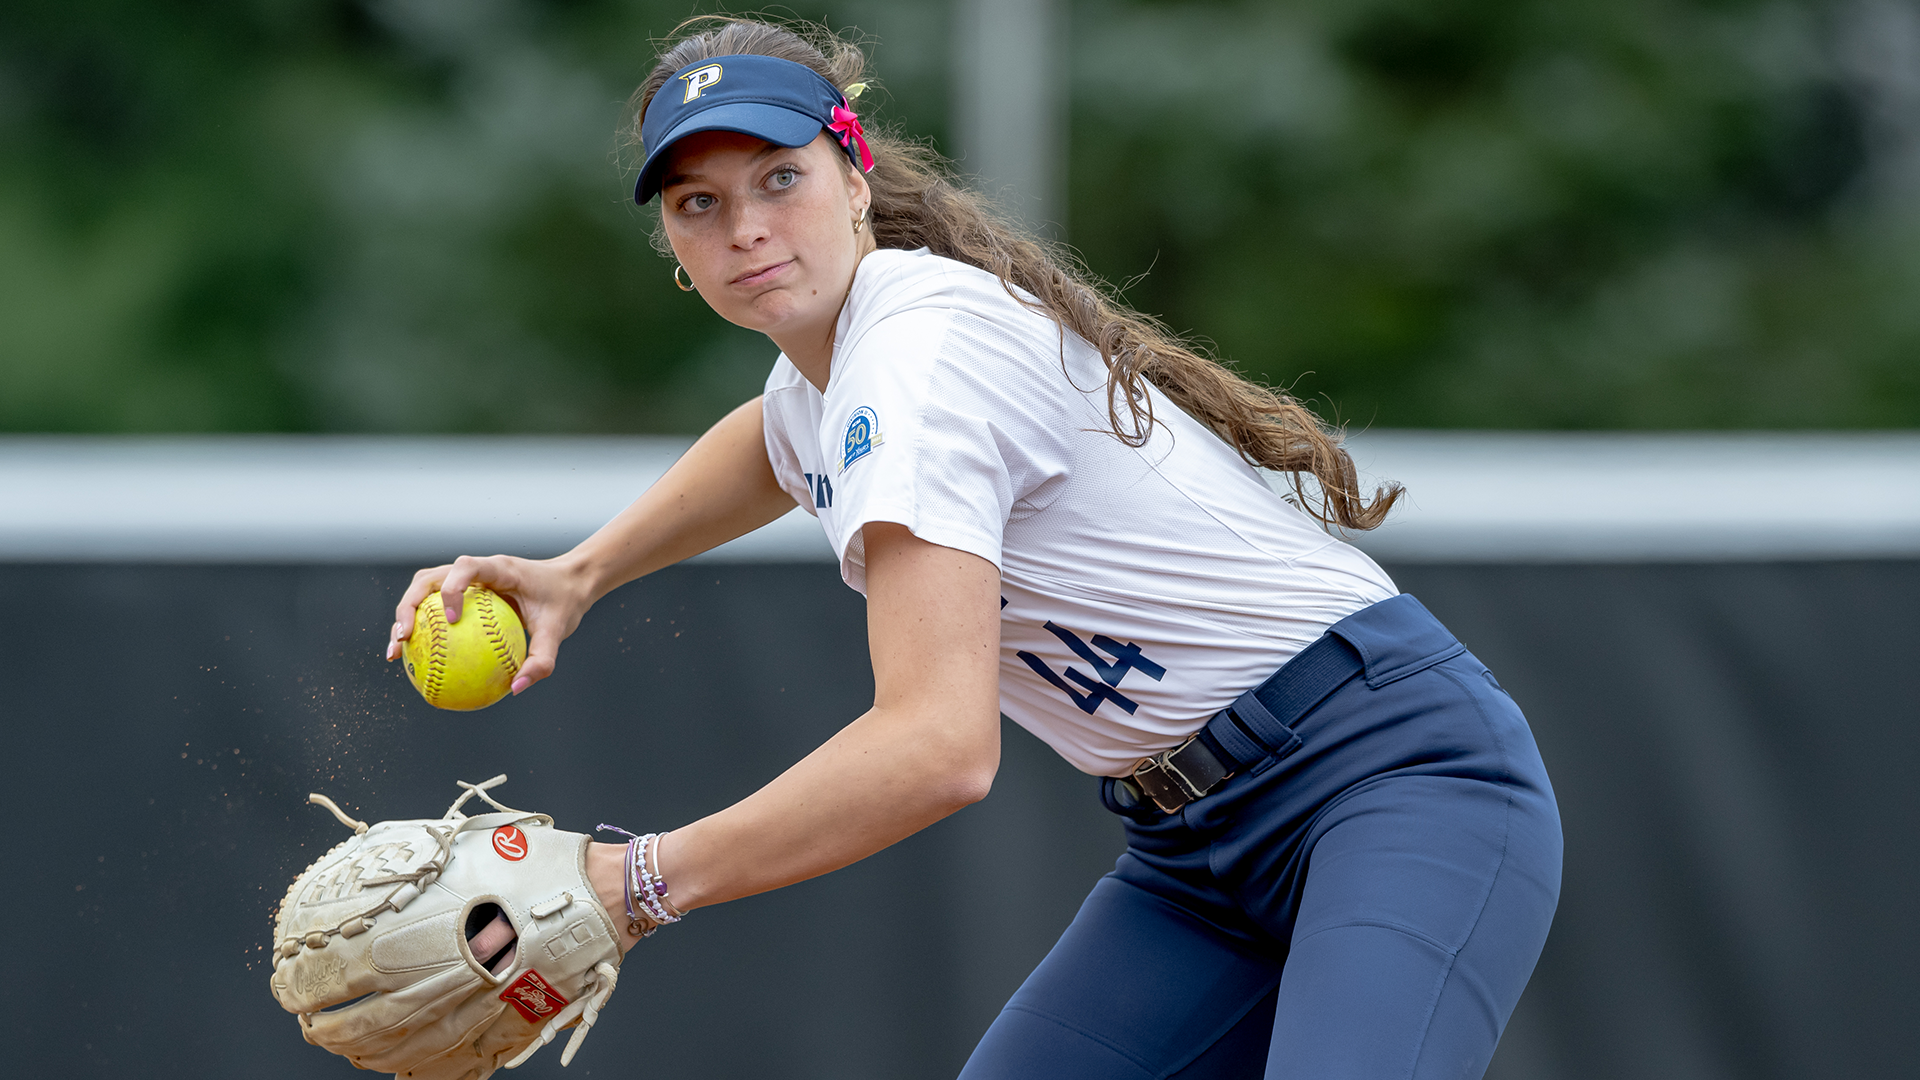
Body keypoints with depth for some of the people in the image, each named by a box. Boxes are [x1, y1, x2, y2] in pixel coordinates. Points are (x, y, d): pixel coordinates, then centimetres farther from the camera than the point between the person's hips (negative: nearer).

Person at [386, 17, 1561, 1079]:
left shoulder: (924, 353, -21)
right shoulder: (822, 363, 8)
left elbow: (940, 744, -33)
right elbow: (781, 444, 38)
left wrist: (636, 884, -29)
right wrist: (578, 573, 22)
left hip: (1398, 765, -9)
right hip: (1201, 847, 9)